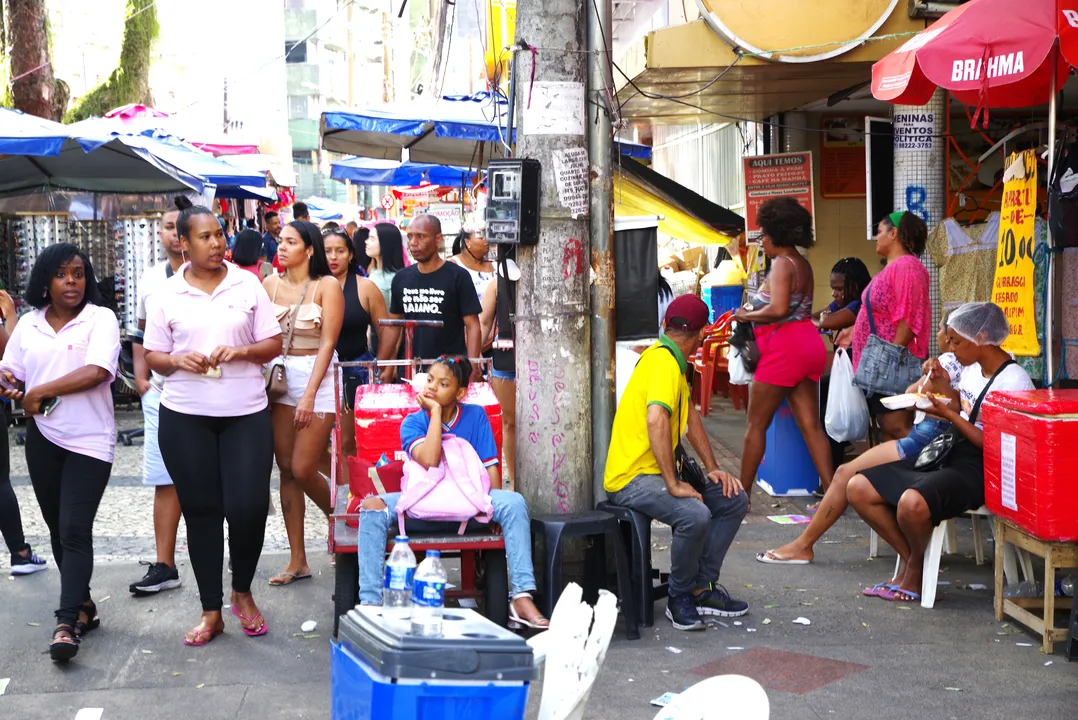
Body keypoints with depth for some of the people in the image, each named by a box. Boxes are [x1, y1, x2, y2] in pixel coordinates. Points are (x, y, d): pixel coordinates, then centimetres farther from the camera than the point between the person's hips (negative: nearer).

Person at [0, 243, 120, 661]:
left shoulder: (101, 319, -6)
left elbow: (97, 372, -19)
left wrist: (39, 392, -14)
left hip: (89, 441, -5)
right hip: (42, 438, 5)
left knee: (75, 530, -12)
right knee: (58, 529, 12)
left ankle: (67, 623, -14)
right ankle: (82, 605, 27)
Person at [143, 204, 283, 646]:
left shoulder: (247, 284, 3)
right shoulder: (167, 295, 3)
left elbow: (273, 344, 4)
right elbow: (153, 356, 6)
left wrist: (240, 352, -14)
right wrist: (177, 361, -15)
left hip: (245, 413, 0)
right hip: (185, 417, 1)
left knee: (249, 507, -8)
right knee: (201, 511, 6)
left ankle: (242, 592, 19)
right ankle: (211, 612, 17)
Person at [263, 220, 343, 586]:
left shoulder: (327, 286, -7)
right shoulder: (271, 284, 6)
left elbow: (328, 343, -10)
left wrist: (310, 395, -15)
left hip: (318, 378, -5)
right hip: (280, 378, 5)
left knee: (303, 470, -8)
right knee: (286, 470, 5)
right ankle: (297, 560, 13)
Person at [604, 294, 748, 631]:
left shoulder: (673, 361, 14)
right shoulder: (664, 363, -19)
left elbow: (690, 415, 20)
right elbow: (656, 420, -34)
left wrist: (712, 468, 11)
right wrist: (674, 485, -31)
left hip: (657, 473, 10)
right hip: (631, 478, -10)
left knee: (734, 500, 6)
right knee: (695, 514, -33)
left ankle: (701, 588, 8)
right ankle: (680, 597, -11)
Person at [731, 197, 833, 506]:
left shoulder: (782, 264, -12)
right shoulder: (804, 265, 16)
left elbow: (778, 310, -24)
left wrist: (747, 315, -9)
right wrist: (755, 310, 13)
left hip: (784, 346, -9)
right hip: (809, 343, 9)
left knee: (756, 424, 1)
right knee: (811, 424, 5)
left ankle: (742, 493, 6)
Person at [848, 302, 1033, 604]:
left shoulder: (1014, 381, -15)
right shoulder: (972, 368, 12)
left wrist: (949, 415, -18)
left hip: (977, 469, -9)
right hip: (947, 455, 9)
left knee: (912, 503, -38)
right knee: (859, 489, -5)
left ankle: (916, 567, -4)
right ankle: (912, 561, 5)